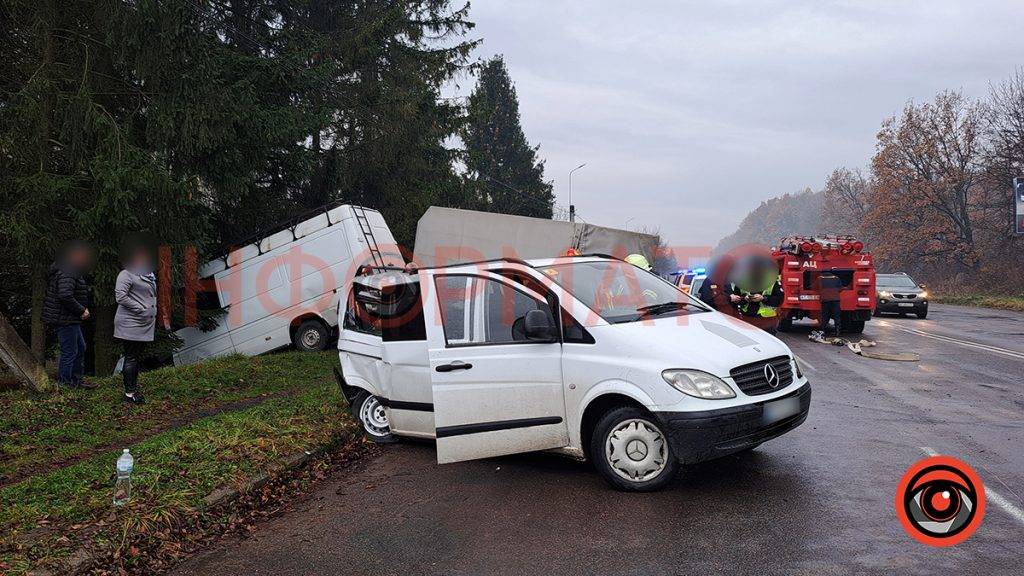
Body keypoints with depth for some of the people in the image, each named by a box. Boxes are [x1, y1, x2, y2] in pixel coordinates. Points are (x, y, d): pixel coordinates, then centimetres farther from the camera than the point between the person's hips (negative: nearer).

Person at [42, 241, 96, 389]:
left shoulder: (74, 271, 14)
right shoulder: (66, 273, -20)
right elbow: (65, 295, -32)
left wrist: (83, 308, 7)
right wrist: (81, 310, -22)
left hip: (71, 319, 11)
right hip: (65, 319, -11)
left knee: (80, 348, 20)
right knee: (69, 352, -2)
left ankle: (77, 379, 30)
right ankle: (64, 384, 8)